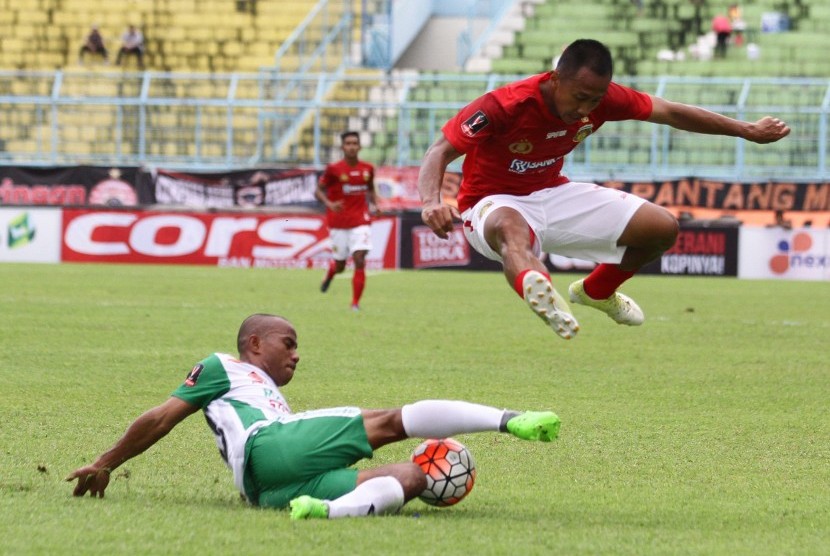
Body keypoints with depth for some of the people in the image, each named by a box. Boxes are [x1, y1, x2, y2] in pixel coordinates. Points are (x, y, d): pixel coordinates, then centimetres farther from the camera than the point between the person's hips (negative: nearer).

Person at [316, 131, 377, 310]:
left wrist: (372, 205, 3)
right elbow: (319, 190, -4)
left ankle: (356, 303, -8)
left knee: (359, 260, -15)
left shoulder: (367, 169, 3)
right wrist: (329, 204, -23)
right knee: (340, 265, 8)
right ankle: (329, 275, 46)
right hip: (338, 223, -1)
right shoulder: (334, 169, -8)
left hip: (360, 221, 1)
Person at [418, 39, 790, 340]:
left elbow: (669, 113, 0)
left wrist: (746, 130, 7)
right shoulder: (505, 106, -29)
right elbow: (440, 152, -32)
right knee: (511, 227, -45)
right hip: (494, 204, -6)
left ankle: (596, 291, 23)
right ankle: (535, 284, -81)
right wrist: (431, 202, -53)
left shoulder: (602, 97, -13)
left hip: (551, 194, 6)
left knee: (662, 227, -3)